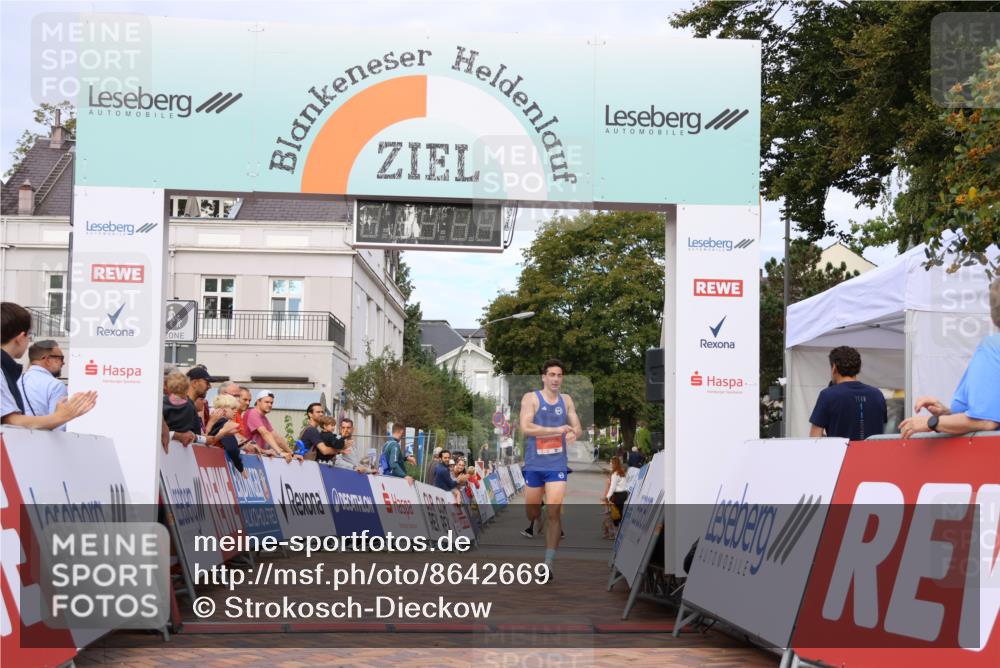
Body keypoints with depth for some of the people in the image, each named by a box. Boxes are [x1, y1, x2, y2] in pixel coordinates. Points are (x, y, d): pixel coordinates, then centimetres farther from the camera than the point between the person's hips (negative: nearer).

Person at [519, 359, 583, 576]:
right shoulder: (531, 398, -6)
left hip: (557, 464, 1)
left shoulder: (566, 400, 7)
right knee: (532, 512, 12)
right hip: (534, 464, -1)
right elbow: (525, 427, -18)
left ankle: (549, 563, -7)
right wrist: (557, 430, -23)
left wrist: (574, 433, -13)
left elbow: (578, 428, 12)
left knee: (554, 513, -10)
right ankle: (532, 522, 52)